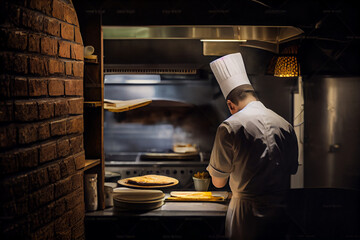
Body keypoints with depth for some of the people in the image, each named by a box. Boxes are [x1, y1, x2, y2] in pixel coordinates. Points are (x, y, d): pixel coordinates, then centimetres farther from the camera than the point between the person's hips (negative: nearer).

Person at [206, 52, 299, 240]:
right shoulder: (285, 125, 4)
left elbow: (218, 182, -5)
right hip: (280, 214, 6)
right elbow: (292, 172, 13)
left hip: (247, 215, -5)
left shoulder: (230, 128, -12)